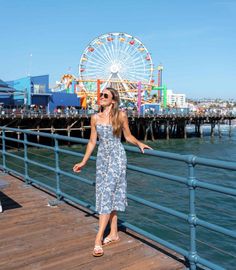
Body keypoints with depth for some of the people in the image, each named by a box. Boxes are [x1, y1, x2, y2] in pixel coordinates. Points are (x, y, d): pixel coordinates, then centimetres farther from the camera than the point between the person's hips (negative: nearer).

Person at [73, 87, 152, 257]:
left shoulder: (121, 115, -5)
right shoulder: (95, 118, 5)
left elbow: (128, 136, 6)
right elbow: (92, 142, 11)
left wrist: (140, 144, -12)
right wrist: (83, 162, 13)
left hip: (117, 157, -4)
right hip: (102, 158, 4)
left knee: (108, 193, -10)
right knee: (110, 195, 9)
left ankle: (98, 239, -8)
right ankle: (114, 233, 22)